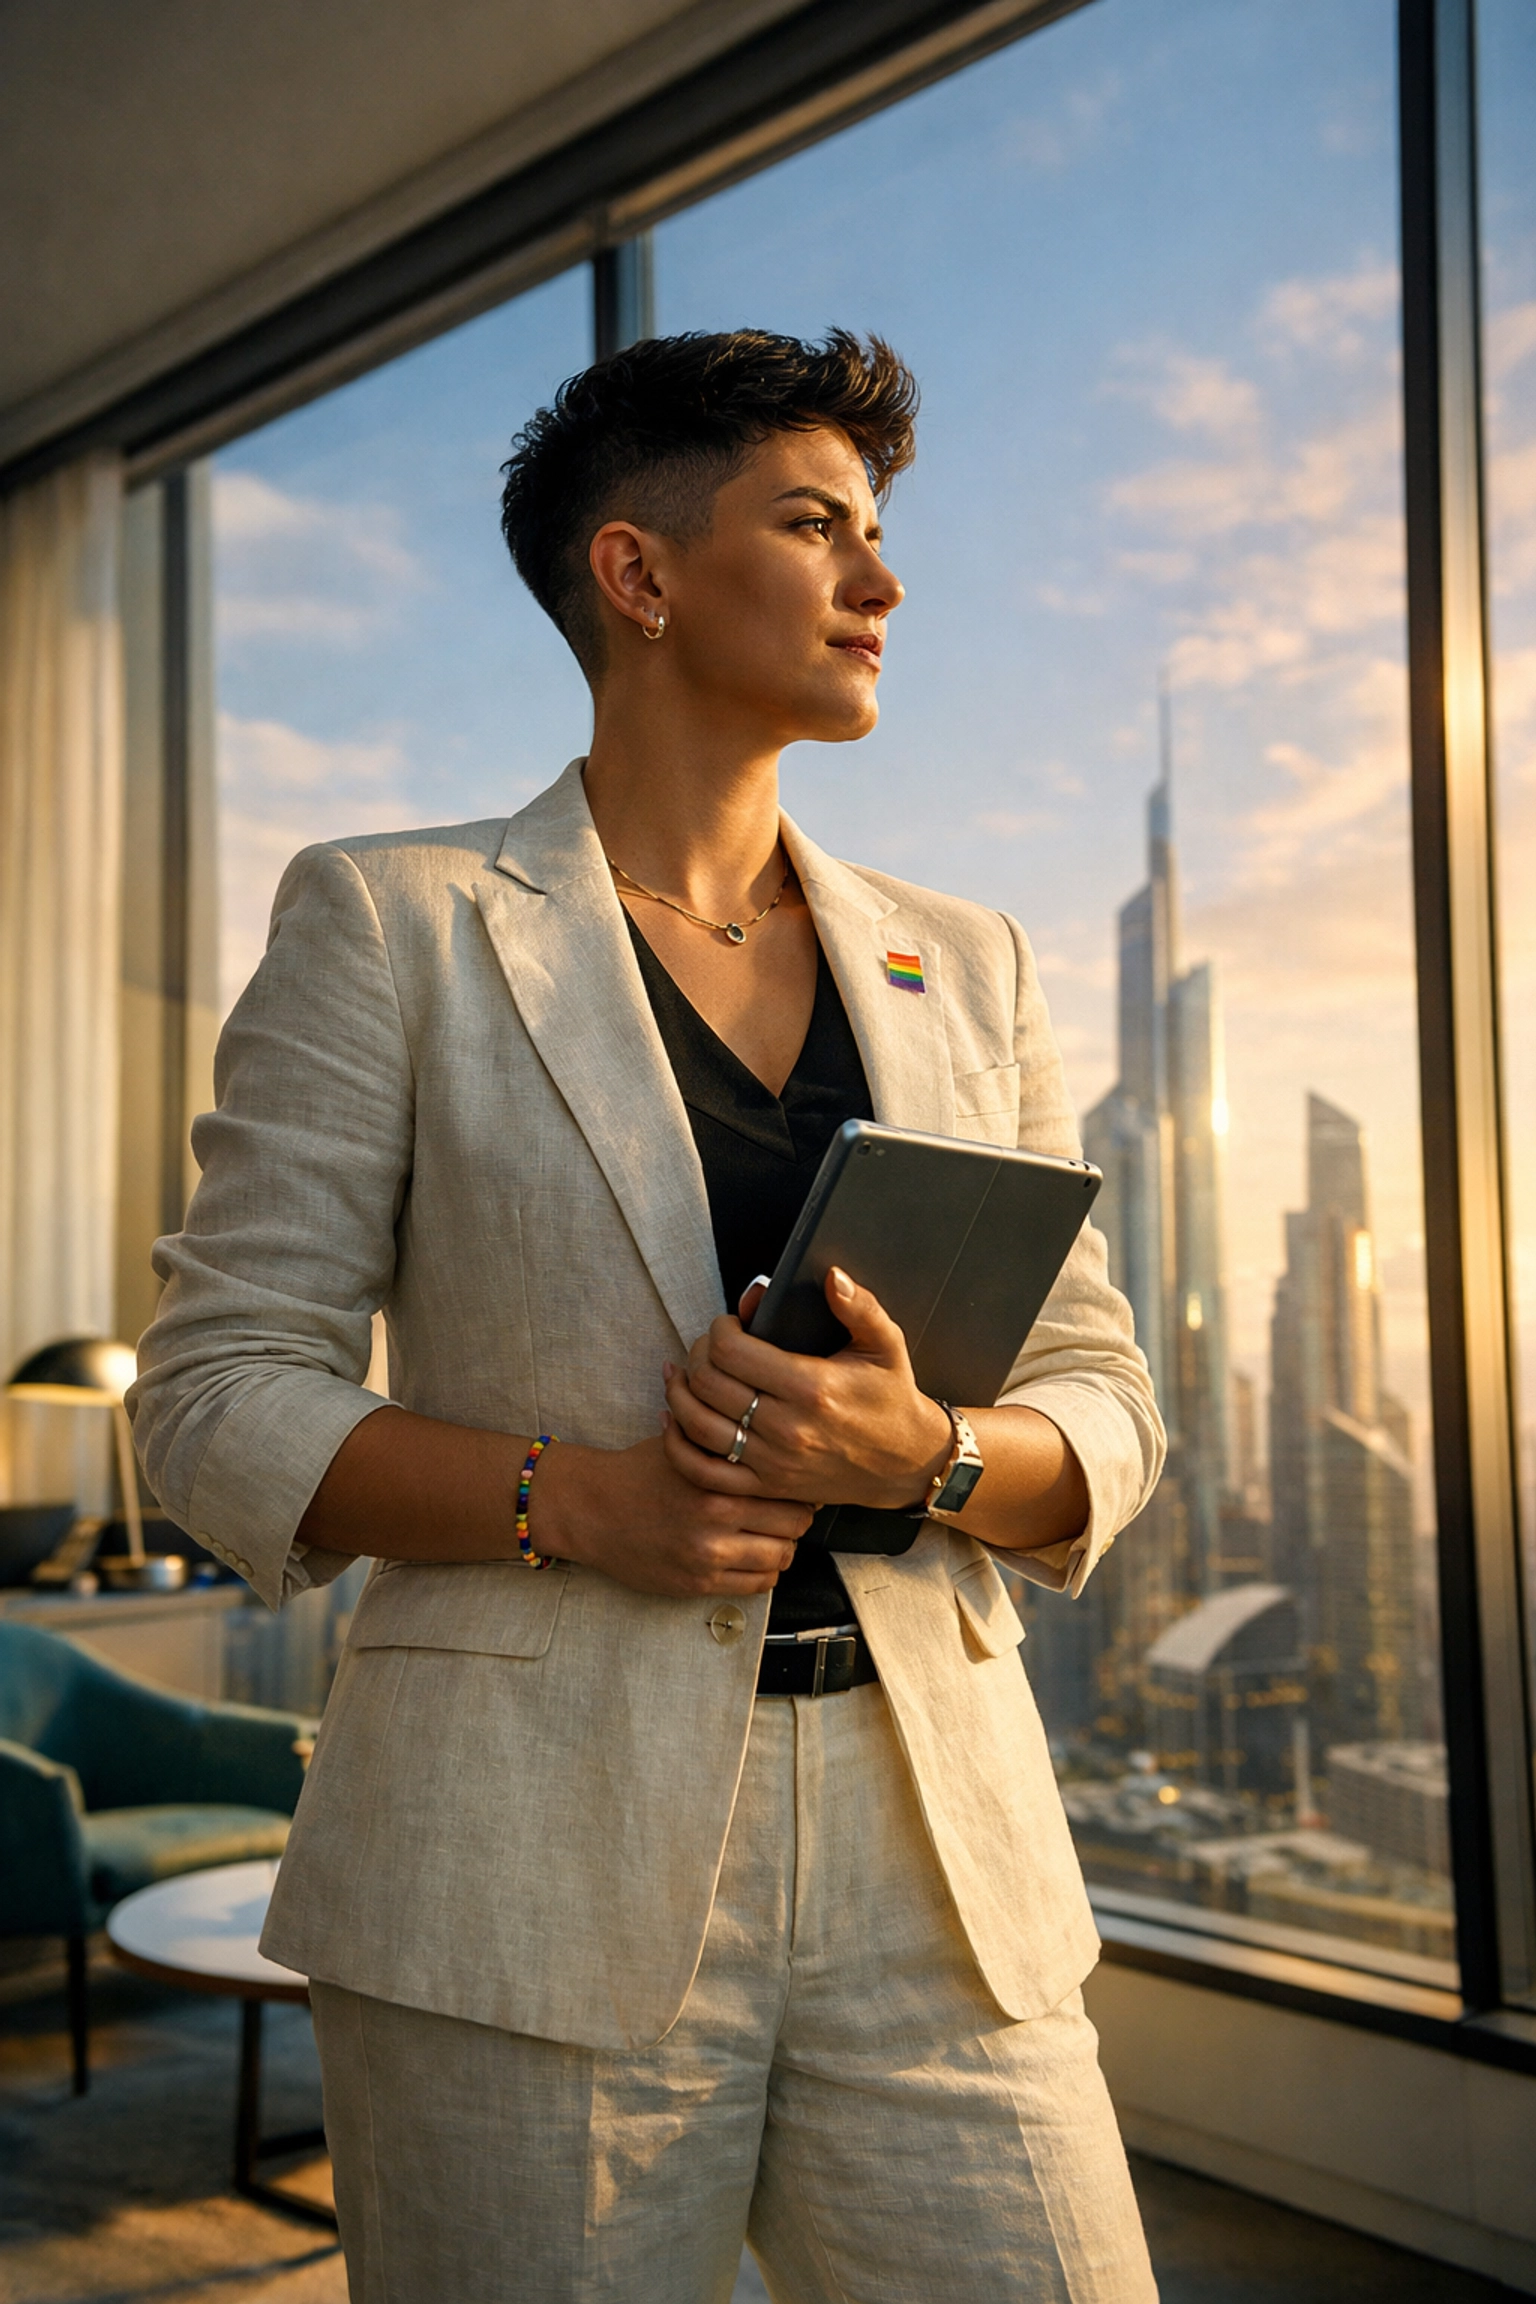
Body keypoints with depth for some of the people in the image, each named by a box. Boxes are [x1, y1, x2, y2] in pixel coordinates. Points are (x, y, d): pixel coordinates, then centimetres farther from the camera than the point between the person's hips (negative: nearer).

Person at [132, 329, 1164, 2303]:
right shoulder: (393, 924, 1)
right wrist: (577, 1499, -16)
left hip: (935, 1853, 4)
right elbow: (218, 1395, -2)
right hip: (536, 1873, -3)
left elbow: (1103, 1410, 11)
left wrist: (926, 1455, -11)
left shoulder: (963, 968, 12)